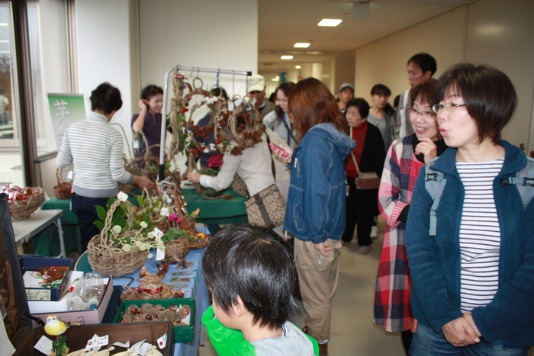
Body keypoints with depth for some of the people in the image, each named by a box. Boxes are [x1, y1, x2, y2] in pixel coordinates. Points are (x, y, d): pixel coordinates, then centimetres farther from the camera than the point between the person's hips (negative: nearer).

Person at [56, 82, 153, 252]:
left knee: (87, 243, 17)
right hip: (104, 198, -4)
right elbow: (117, 174, -13)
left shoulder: (73, 128, -2)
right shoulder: (112, 134, -15)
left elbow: (60, 162, 6)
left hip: (80, 196, 5)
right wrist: (138, 180, 4)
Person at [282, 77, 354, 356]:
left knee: (316, 296, 10)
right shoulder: (332, 134, 5)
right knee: (321, 292, 24)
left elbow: (316, 190, -25)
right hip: (329, 231, 9)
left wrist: (316, 233, -18)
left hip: (313, 237, -9)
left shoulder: (315, 139, -22)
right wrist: (296, 162, 15)